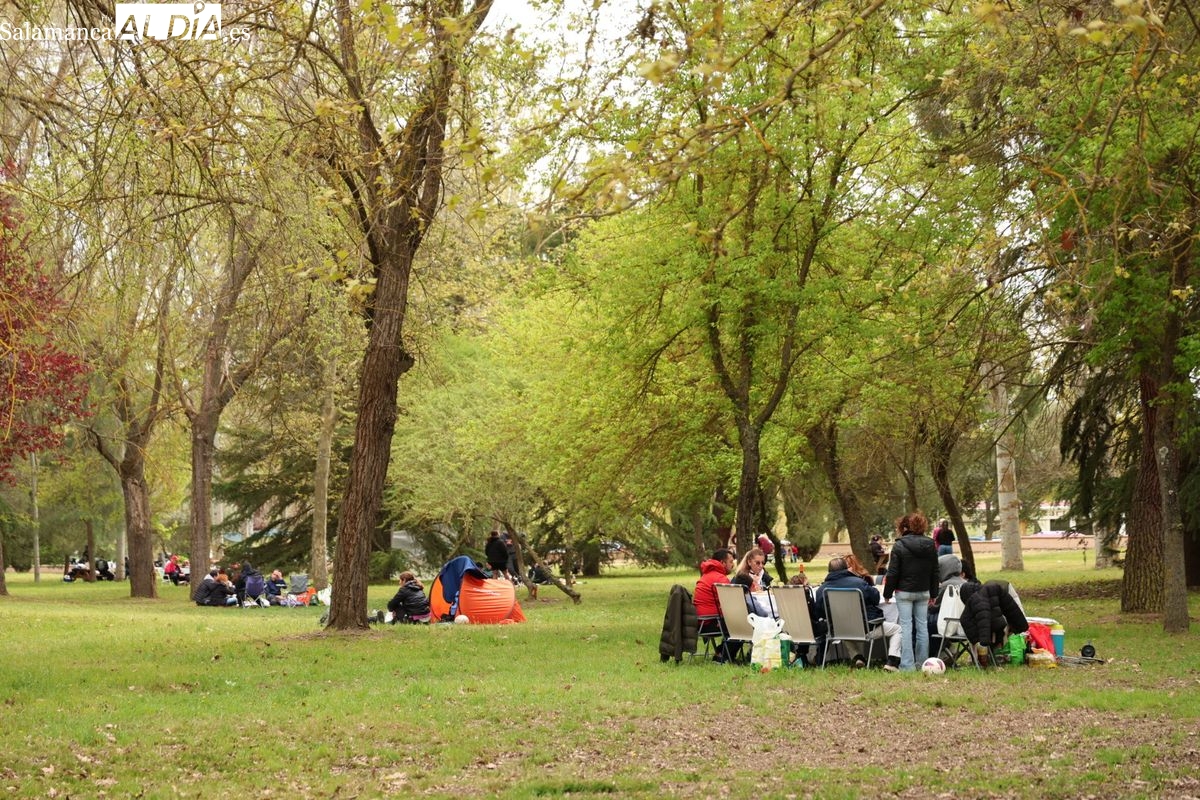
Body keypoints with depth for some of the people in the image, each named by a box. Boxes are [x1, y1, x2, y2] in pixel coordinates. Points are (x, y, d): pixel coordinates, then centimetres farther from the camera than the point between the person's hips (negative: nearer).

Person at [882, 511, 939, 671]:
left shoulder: (899, 546, -10)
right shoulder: (931, 545, 5)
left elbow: (892, 573, -10)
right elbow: (935, 572, 10)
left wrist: (887, 593, -2)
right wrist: (933, 593, 16)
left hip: (904, 592, -4)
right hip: (923, 592, 4)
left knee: (906, 627, -2)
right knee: (922, 625, 10)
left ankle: (907, 664, -4)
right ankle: (922, 662, 14)